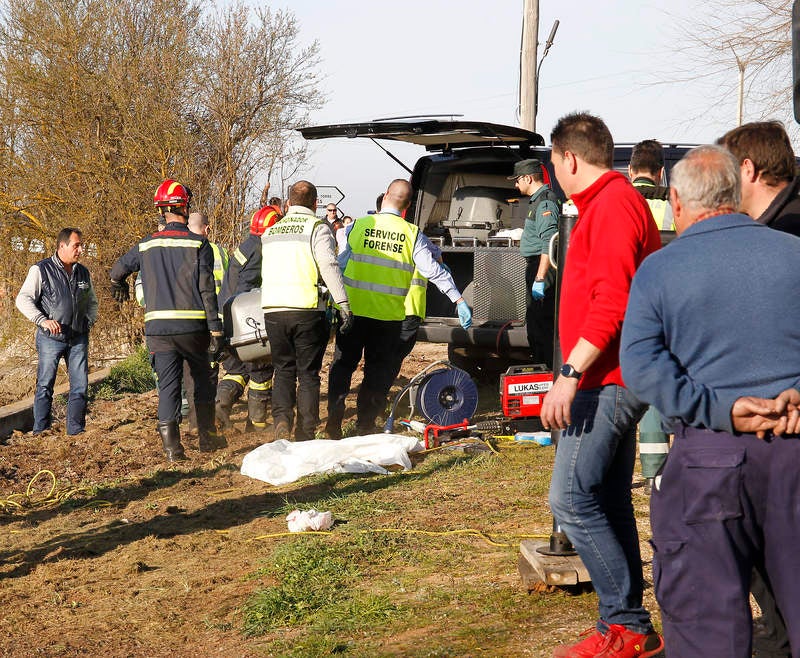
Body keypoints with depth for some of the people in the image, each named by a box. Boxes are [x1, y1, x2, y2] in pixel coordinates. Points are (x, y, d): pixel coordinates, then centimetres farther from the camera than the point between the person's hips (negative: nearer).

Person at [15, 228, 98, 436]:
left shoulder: (83, 273, 13)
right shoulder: (41, 270, -4)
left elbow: (92, 301, 26)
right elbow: (23, 300, -8)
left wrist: (90, 320, 7)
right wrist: (43, 320, -20)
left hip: (78, 338, 5)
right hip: (50, 338, -5)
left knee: (80, 385, 2)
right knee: (45, 385, -2)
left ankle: (76, 430, 9)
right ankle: (40, 431, 4)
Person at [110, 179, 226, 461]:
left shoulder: (146, 245, 7)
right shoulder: (198, 244, -4)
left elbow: (117, 270, 23)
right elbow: (207, 290, -9)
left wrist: (119, 287, 47)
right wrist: (216, 330, -7)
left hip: (158, 327, 2)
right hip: (192, 327, -2)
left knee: (168, 385, 4)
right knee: (202, 378, 16)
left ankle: (171, 445, -2)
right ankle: (207, 437, 19)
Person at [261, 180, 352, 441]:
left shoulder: (270, 232, 17)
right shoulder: (317, 228, -2)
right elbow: (329, 266, -13)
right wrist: (343, 306, -13)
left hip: (272, 310, 4)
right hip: (306, 310, -4)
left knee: (283, 370, 16)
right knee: (308, 373, 5)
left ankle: (281, 419, -4)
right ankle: (305, 436, 5)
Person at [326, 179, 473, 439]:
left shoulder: (357, 226, -1)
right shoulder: (412, 234, -4)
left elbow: (338, 266, 3)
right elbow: (434, 271, -8)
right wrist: (459, 301, -5)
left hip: (352, 310, 1)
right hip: (389, 317, -1)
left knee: (342, 365, 13)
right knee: (378, 370, 10)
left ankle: (333, 422, 11)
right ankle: (365, 425, 10)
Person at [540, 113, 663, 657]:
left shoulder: (612, 205, -13)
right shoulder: (616, 202, 19)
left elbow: (611, 302, -23)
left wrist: (570, 374, -24)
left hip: (607, 382, -11)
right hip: (614, 381, 11)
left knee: (572, 498, -11)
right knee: (609, 503, 12)